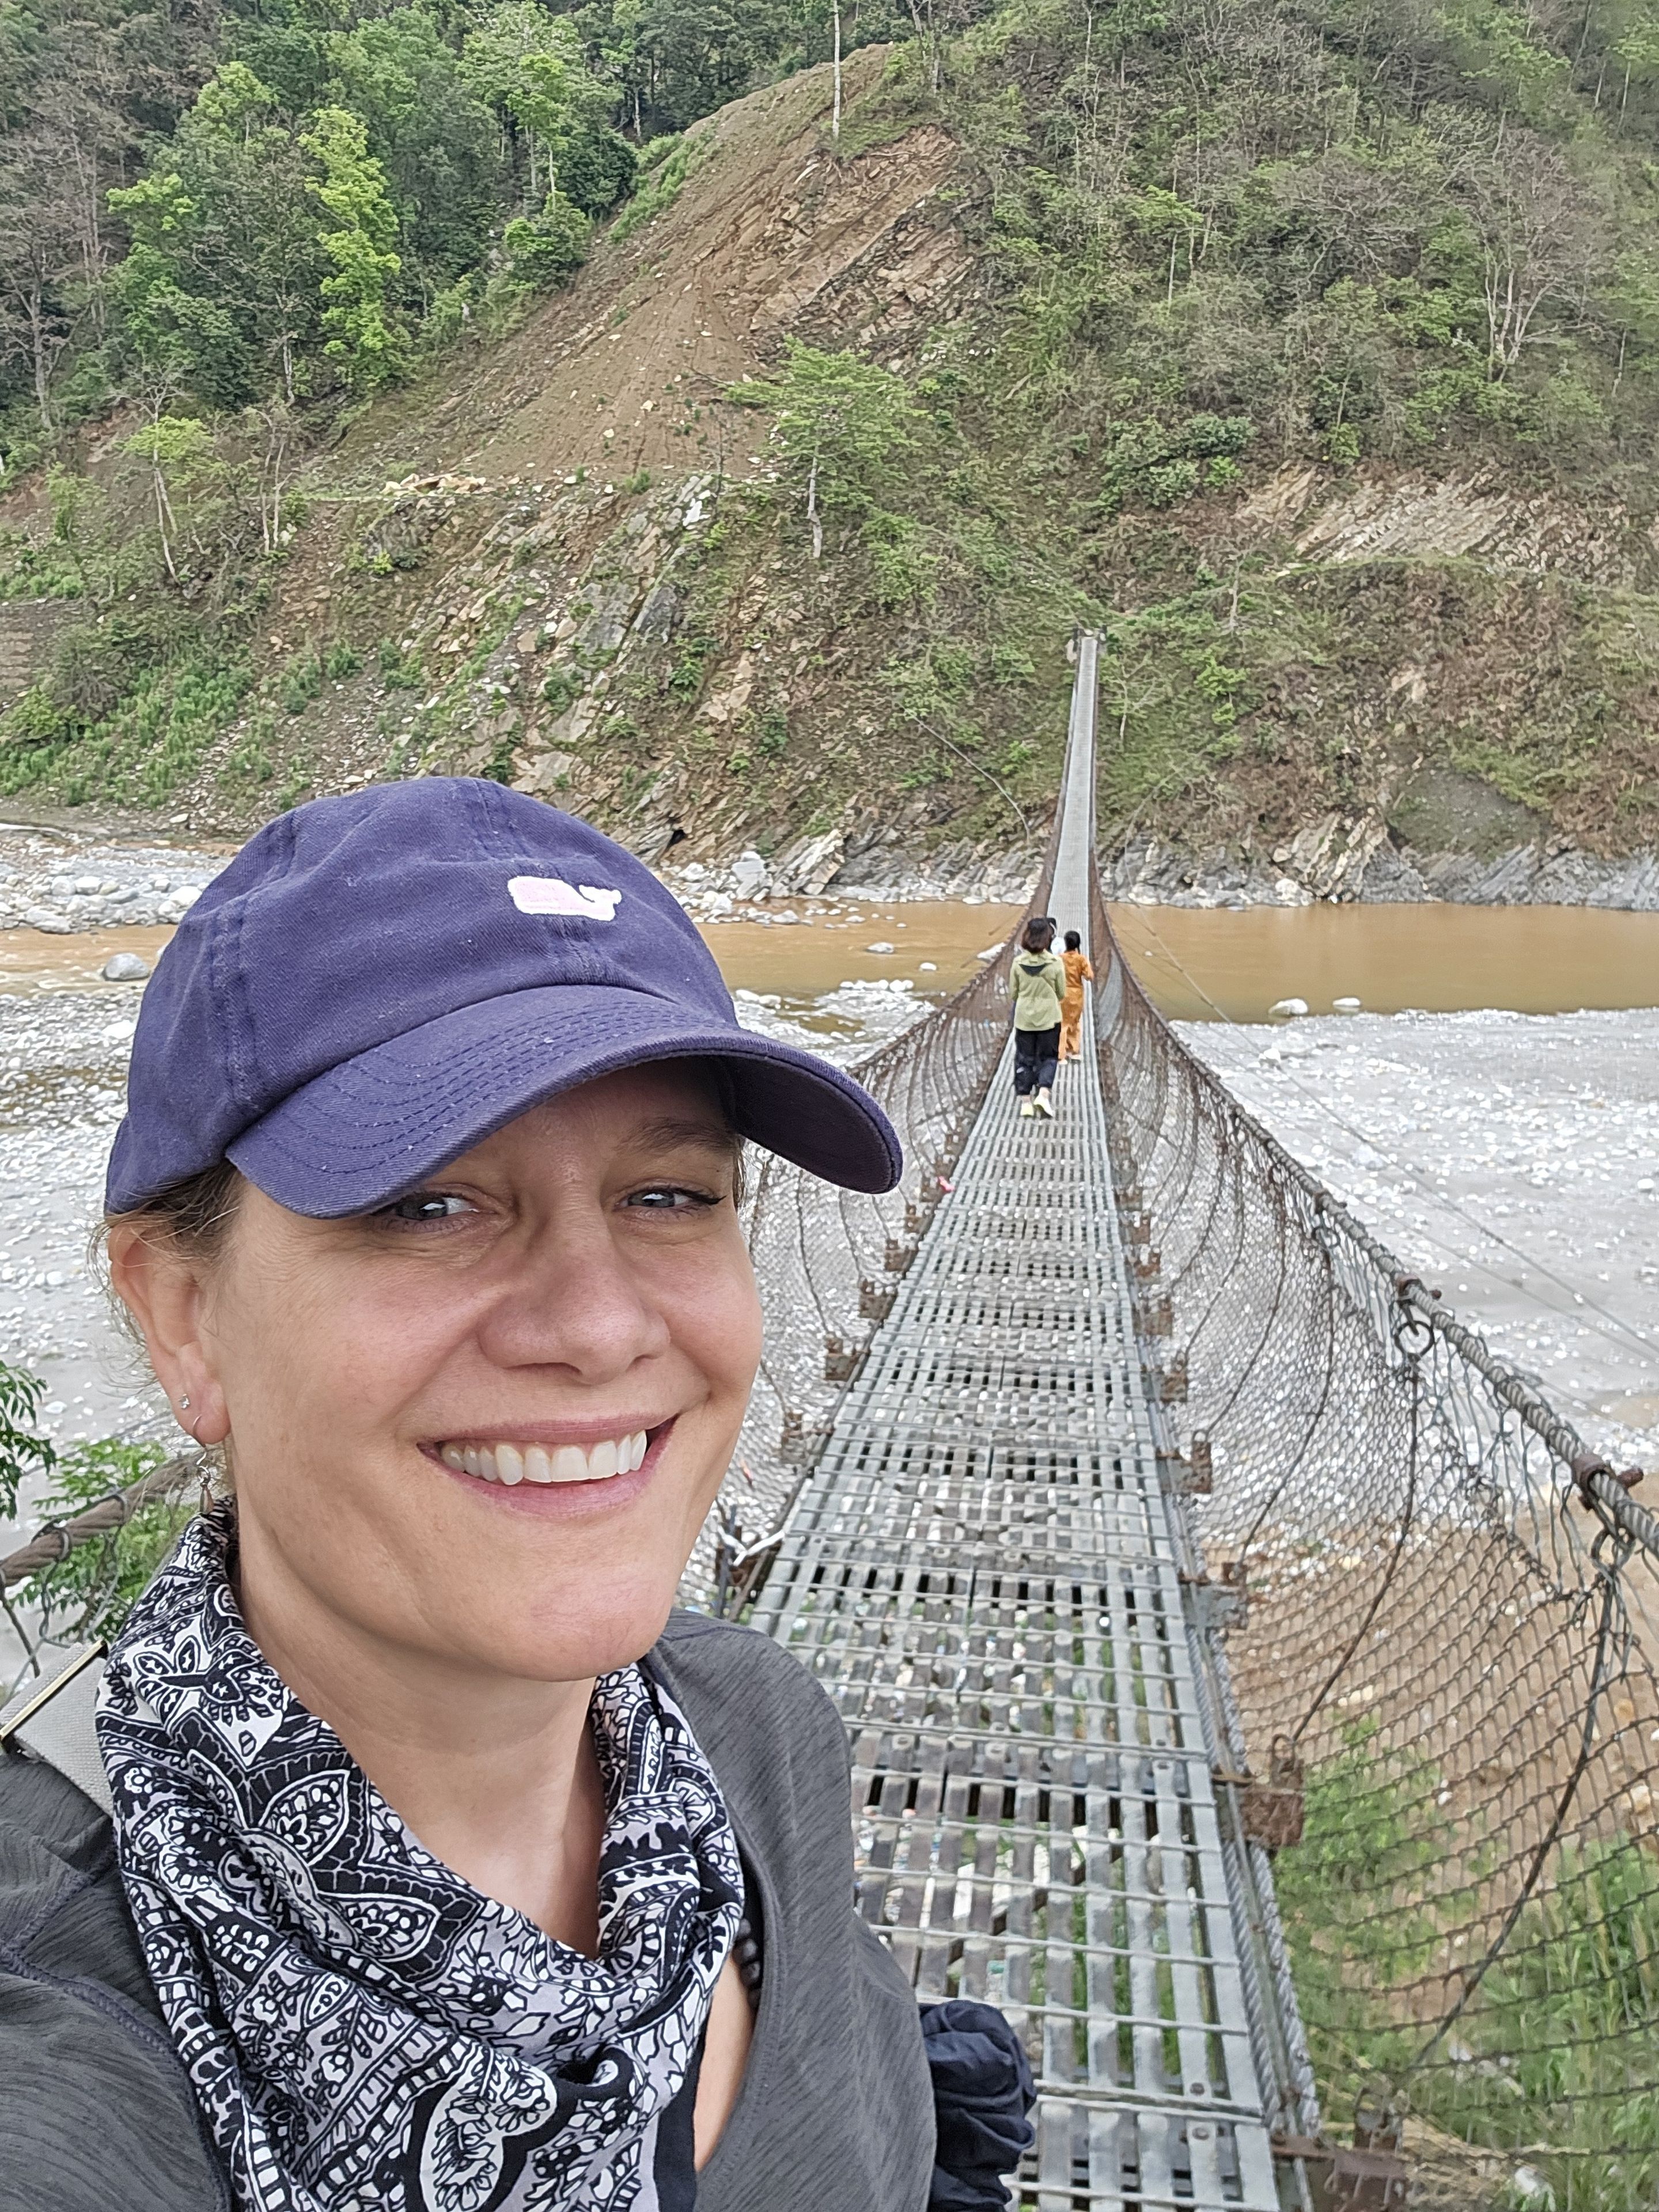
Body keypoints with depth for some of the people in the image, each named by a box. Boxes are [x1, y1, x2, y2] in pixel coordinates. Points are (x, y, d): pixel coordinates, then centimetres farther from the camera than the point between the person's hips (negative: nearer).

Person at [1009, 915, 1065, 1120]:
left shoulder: (1018, 962, -9)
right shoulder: (1055, 963, -13)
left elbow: (1014, 992, 0)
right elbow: (1062, 993, -2)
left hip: (1023, 1017, 2)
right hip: (1049, 1017, -2)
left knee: (1025, 1059, 11)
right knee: (1048, 1057, 11)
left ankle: (1025, 1102, 11)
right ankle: (1044, 1094, -8)